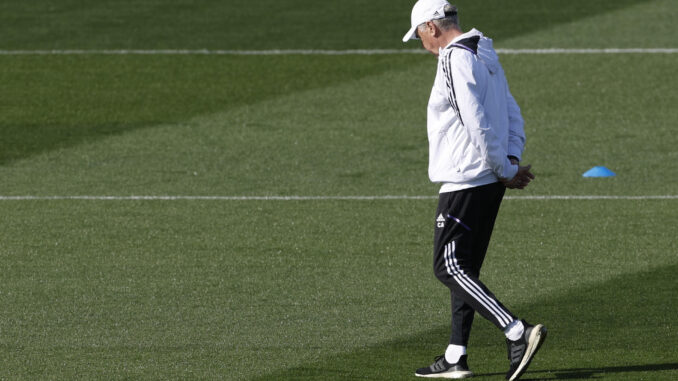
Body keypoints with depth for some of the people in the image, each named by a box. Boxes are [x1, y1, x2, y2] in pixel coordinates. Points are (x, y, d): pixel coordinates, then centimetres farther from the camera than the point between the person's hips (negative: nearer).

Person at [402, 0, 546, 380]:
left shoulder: (455, 60, -15)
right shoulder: (487, 56, 16)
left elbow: (479, 125, -20)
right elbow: (513, 115, 15)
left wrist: (506, 169, -12)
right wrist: (512, 163, 2)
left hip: (465, 183, -10)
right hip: (490, 183, 10)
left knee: (450, 267, -9)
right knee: (463, 267, 15)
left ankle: (518, 332, -22)